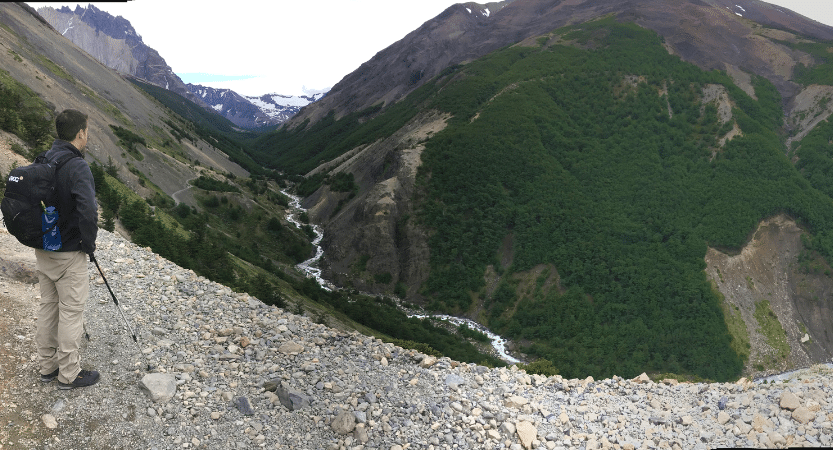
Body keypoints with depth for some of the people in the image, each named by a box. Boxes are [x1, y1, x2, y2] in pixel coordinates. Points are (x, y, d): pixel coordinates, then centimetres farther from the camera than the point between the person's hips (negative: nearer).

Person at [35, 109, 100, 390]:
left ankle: (47, 366, 31)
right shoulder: (77, 167, -22)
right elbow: (88, 213, -30)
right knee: (71, 313, 4)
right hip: (69, 254, -8)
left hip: (42, 250, 8)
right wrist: (90, 245, -14)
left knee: (48, 308, 18)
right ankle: (69, 375, 15)